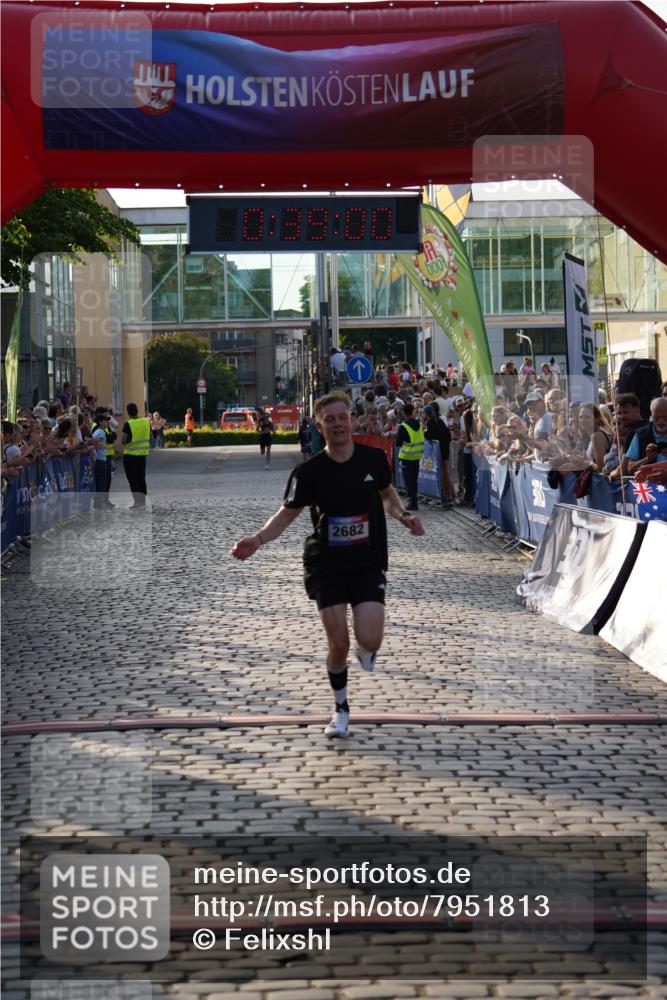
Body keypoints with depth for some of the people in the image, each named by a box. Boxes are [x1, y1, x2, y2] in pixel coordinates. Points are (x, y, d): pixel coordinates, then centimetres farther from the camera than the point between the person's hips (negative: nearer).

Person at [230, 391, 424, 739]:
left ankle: (365, 649, 27)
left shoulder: (374, 458, -3)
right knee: (338, 642, -3)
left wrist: (403, 516, -5)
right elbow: (287, 513, -1)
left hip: (368, 562, 1)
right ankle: (341, 710, 20)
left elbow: (387, 494, 15)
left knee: (369, 640, -13)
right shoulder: (309, 472, -10)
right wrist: (257, 539, -17)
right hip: (326, 563, -1)